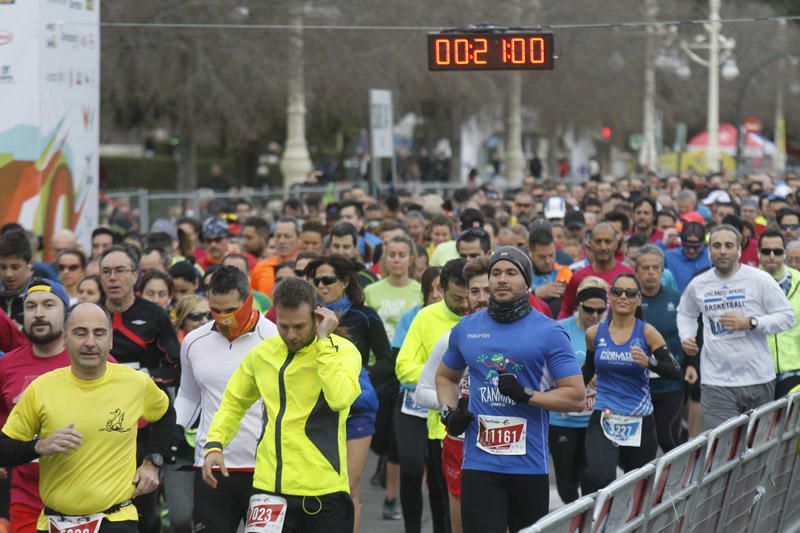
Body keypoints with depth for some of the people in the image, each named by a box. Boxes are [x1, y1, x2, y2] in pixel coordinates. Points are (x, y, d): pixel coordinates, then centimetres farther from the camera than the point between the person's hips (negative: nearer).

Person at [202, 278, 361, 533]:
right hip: (269, 487, 3)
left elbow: (340, 398, -26)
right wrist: (214, 444, 6)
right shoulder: (262, 353, 7)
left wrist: (323, 342, -19)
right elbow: (233, 402, 21)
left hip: (324, 490, -3)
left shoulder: (342, 351, -6)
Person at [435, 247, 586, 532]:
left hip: (530, 463, -1)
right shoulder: (466, 328, 10)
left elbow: (576, 396, -5)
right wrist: (448, 411, 8)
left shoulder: (548, 332, -2)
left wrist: (526, 395, -17)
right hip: (479, 463, 1)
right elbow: (445, 377, 28)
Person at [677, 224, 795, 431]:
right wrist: (686, 337, 6)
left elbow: (788, 315, -3)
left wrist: (750, 322, -15)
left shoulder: (760, 280, -2)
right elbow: (685, 314, 26)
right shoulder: (698, 285, 7)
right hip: (716, 383, 1)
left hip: (758, 379, -1)